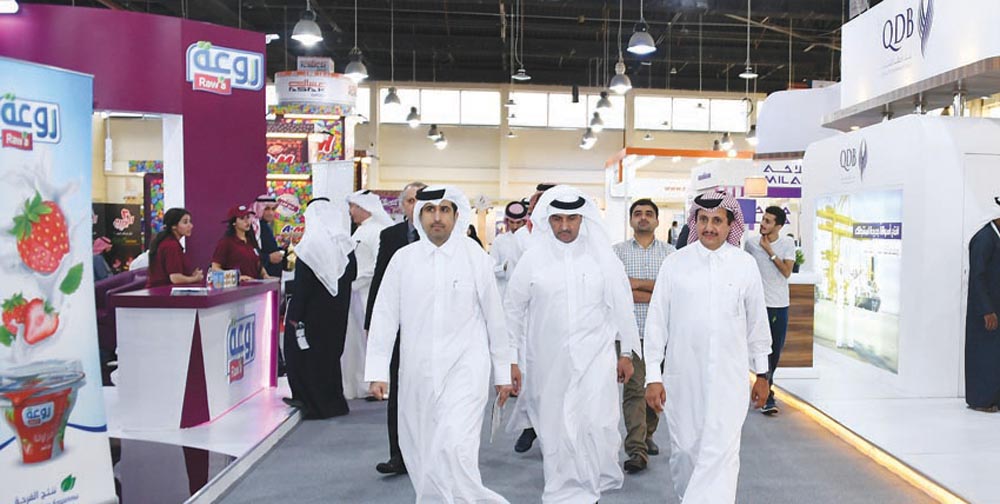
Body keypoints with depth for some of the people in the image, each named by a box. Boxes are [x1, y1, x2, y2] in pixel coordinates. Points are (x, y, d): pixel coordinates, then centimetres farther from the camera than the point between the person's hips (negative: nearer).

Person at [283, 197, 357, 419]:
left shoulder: (309, 246, -16)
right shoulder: (345, 243, -1)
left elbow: (301, 285, -17)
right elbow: (352, 274, 9)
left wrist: (294, 316, -14)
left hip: (313, 310, -6)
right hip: (337, 311, 6)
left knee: (306, 353, 7)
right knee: (331, 351, 18)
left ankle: (315, 404, 11)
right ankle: (334, 402, 25)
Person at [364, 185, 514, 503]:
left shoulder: (476, 258, -1)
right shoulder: (403, 259, 2)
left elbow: (495, 318, 4)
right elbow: (385, 316, 4)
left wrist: (503, 372, 8)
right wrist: (377, 371, 0)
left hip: (464, 369, -2)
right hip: (417, 372, 3)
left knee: (454, 448, -16)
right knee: (420, 453, 10)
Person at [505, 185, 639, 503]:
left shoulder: (602, 257, -1)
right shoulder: (532, 259, -1)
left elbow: (621, 306, 6)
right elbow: (514, 311, 7)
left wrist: (626, 352, 8)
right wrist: (511, 358, 9)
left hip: (595, 357, -1)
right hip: (548, 361, 1)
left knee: (597, 424, -6)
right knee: (555, 428, 6)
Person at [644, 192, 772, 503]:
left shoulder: (745, 264, 0)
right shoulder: (674, 263, -2)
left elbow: (757, 322, 9)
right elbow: (657, 321, 0)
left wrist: (761, 374, 13)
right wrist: (653, 377, -2)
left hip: (729, 377, 0)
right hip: (682, 376, 1)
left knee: (719, 454, -7)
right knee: (683, 449, 12)